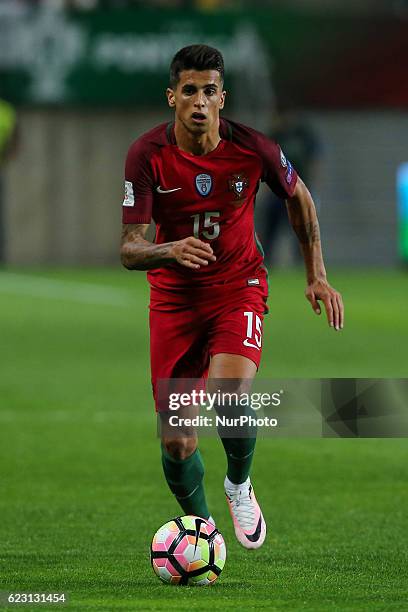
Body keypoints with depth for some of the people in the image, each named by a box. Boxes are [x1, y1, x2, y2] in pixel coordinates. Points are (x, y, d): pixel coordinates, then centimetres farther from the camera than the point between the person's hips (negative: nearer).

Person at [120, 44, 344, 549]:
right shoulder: (147, 156, -16)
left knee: (229, 394, -29)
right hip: (173, 297, 1)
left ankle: (239, 484, 2)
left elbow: (298, 198, 8)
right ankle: (200, 525, 26)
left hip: (238, 286, -1)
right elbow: (129, 250, -18)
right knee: (176, 443, -4)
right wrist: (170, 251, -40)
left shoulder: (252, 148, -14)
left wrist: (317, 276, 7)